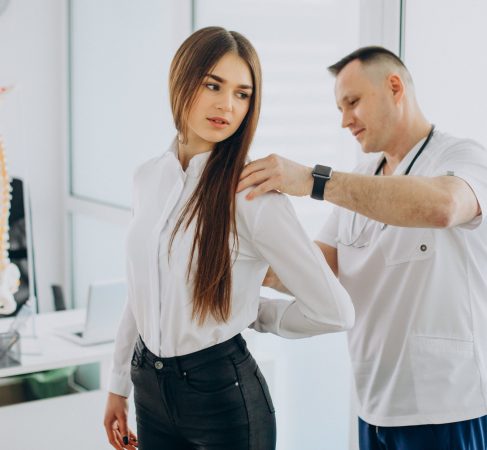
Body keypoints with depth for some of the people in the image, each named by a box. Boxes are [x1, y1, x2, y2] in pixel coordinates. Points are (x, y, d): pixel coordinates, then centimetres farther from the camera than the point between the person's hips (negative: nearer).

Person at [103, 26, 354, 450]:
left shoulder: (252, 194, -18)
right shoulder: (148, 178, 1)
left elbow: (335, 311, -17)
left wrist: (253, 312, -2)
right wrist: (119, 385, 15)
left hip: (224, 395, -5)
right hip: (151, 390, 5)